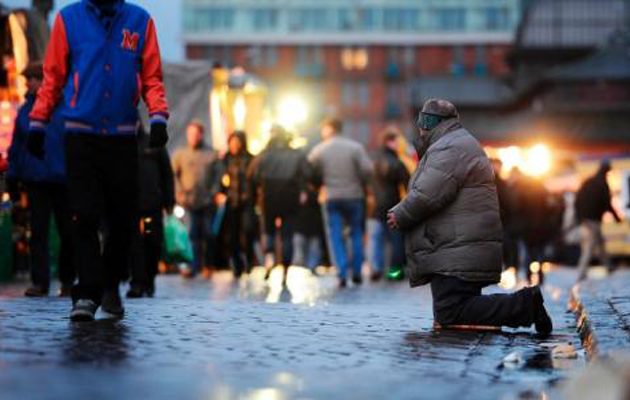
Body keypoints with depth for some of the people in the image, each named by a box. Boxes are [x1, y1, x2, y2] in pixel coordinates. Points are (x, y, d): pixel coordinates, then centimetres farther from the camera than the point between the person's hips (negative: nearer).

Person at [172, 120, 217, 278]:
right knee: (194, 235, -7)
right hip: (190, 201, -1)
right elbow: (173, 175, 6)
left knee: (208, 234, 4)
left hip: (208, 201, 1)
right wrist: (179, 193, -5)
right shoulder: (180, 154, 6)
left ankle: (208, 265, 19)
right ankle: (196, 265, -6)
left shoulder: (211, 154, 7)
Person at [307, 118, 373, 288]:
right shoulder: (355, 147, -4)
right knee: (356, 234, 15)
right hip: (354, 196, 1)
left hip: (332, 198, -1)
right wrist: (360, 182, 6)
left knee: (335, 236, 4)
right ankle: (357, 272, 15)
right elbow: (367, 169, -12)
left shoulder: (319, 150, -3)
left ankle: (342, 274, -7)